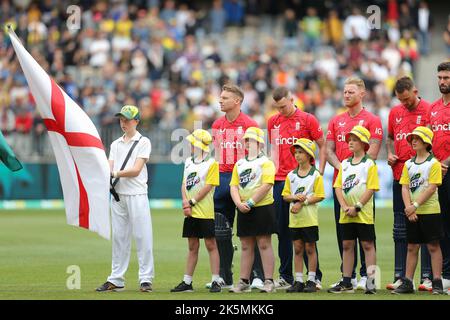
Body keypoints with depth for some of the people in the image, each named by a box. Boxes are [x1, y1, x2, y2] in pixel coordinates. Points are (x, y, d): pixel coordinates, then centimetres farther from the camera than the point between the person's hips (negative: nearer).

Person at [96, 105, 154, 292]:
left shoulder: (143, 142, 1)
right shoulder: (116, 144, 18)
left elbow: (136, 170, -9)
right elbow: (109, 168, 6)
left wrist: (115, 173, -14)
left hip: (137, 195, -5)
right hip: (118, 195, 5)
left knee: (142, 236, -6)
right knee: (119, 237, 7)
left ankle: (146, 279, -5)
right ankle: (116, 280, 10)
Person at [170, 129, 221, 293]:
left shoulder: (212, 163, -7)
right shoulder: (189, 162, 14)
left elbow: (208, 187, -13)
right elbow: (184, 184, 12)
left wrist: (192, 202, -12)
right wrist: (185, 202, -4)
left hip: (205, 212, -6)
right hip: (190, 212, 6)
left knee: (211, 245, -2)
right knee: (192, 247, 10)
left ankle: (216, 281, -1)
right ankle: (187, 282, 13)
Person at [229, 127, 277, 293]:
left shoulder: (266, 163, -5)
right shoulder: (239, 164, 14)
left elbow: (266, 186, -15)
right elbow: (234, 186, 9)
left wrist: (250, 203, -18)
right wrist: (239, 203, -8)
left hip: (262, 207, -6)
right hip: (243, 211, 6)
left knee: (264, 245, -5)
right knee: (246, 246, 9)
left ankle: (269, 281, -3)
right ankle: (244, 282, 12)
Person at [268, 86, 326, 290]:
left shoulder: (307, 120, -2)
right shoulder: (273, 122, 12)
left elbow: (322, 146, 2)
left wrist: (320, 173, -6)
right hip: (280, 180, 5)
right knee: (282, 230, 6)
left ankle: (315, 275, 1)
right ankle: (285, 277, 12)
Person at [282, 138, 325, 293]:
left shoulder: (316, 175, -5)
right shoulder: (291, 175, 9)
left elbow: (319, 196, -10)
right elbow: (285, 195, 8)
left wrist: (303, 202, -17)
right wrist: (295, 197, -13)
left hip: (310, 218, -4)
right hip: (294, 219, 4)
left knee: (310, 248, 2)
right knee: (297, 249, 6)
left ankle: (311, 280, 7)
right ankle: (298, 281, 10)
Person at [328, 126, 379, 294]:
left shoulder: (369, 164, -5)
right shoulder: (344, 164, 11)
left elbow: (371, 189, -12)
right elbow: (338, 187, 7)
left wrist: (357, 207, -16)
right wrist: (345, 206, -8)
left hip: (364, 214, -6)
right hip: (346, 215, 6)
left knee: (367, 245, -2)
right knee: (347, 245, 9)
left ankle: (371, 282, -2)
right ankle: (346, 282, 14)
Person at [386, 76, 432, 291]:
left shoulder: (429, 111, -6)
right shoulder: (395, 112, 12)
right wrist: (390, 154, 7)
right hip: (400, 175, 5)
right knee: (400, 228, 8)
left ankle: (427, 277, -1)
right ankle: (399, 276, 12)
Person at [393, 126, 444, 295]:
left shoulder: (434, 163, -6)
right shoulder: (408, 164, 10)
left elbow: (432, 187, -13)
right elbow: (405, 187, 4)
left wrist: (415, 205, -18)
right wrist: (408, 208, -10)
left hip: (430, 211, -5)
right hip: (412, 213, 5)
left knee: (433, 246, -1)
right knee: (412, 247, 8)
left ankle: (437, 283, 1)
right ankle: (407, 283, 10)